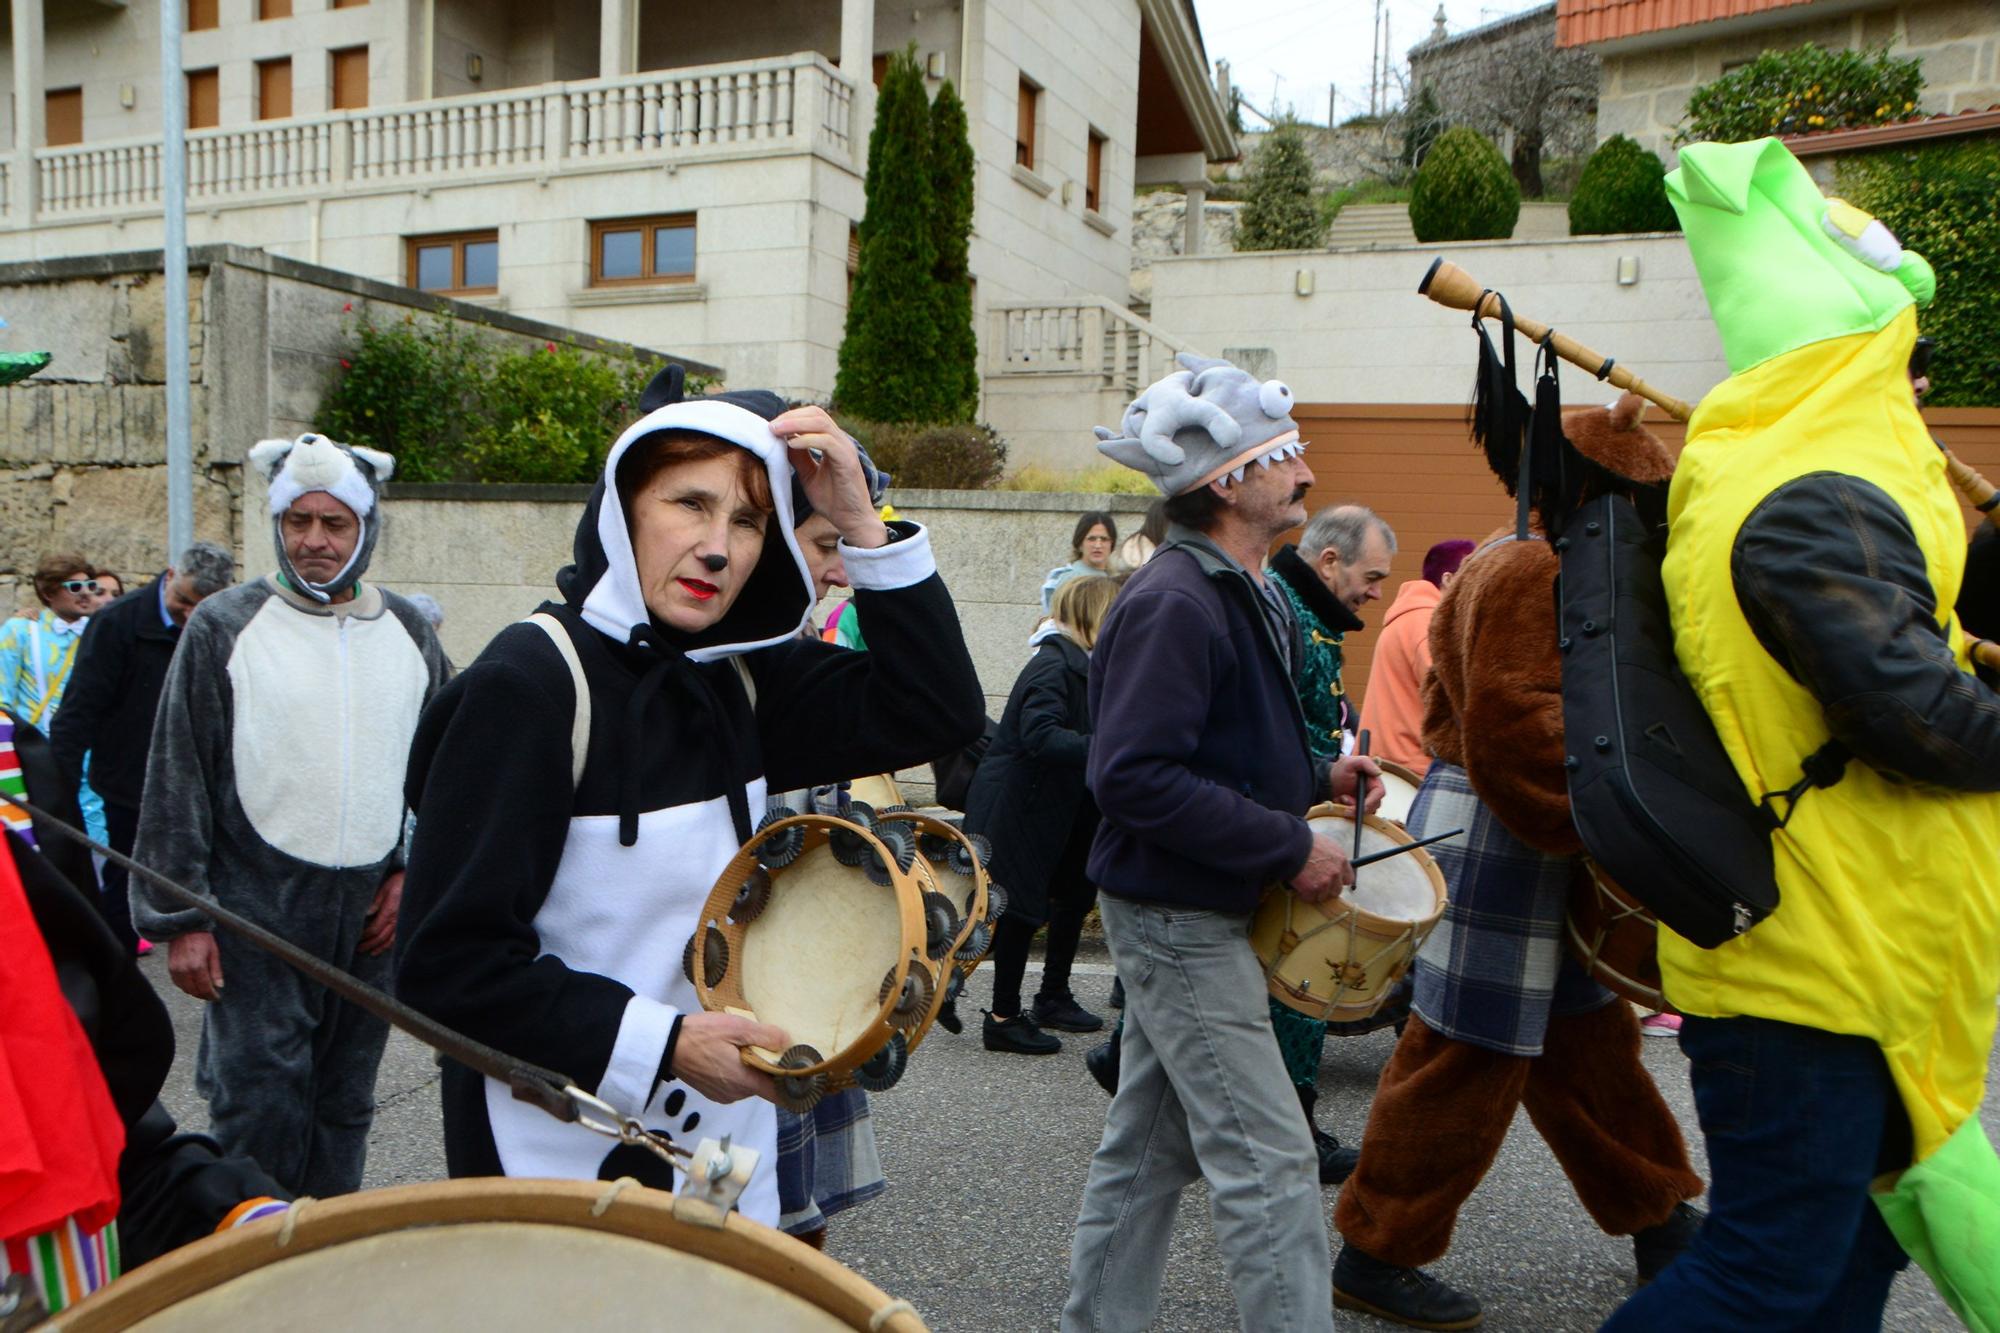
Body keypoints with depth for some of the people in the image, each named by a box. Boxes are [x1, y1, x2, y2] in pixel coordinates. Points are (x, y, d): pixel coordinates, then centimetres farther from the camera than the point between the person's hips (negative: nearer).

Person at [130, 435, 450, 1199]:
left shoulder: (409, 634, 8)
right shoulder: (224, 628, -2)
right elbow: (177, 781, -2)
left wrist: (411, 873, 4)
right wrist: (180, 919, -6)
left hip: (374, 911, 4)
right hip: (258, 907, -3)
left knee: (344, 1107, 13)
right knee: (260, 1111, -5)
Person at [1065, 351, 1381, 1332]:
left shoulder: (1246, 598, 13)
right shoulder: (1173, 604, -21)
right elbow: (1133, 775, -28)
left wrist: (1318, 775, 6)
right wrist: (1290, 846, -23)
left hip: (1189, 915, 10)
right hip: (1179, 919, -10)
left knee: (1150, 1145, 19)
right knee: (1268, 1161, -3)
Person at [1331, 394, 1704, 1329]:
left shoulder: (1536, 567, 18)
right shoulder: (1527, 571, -16)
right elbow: (1513, 727, -26)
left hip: (1523, 839, 11)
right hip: (1493, 840, -11)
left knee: (1586, 1035, 20)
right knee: (1467, 1060, -2)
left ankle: (1660, 1225, 36)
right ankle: (1376, 1256, 12)